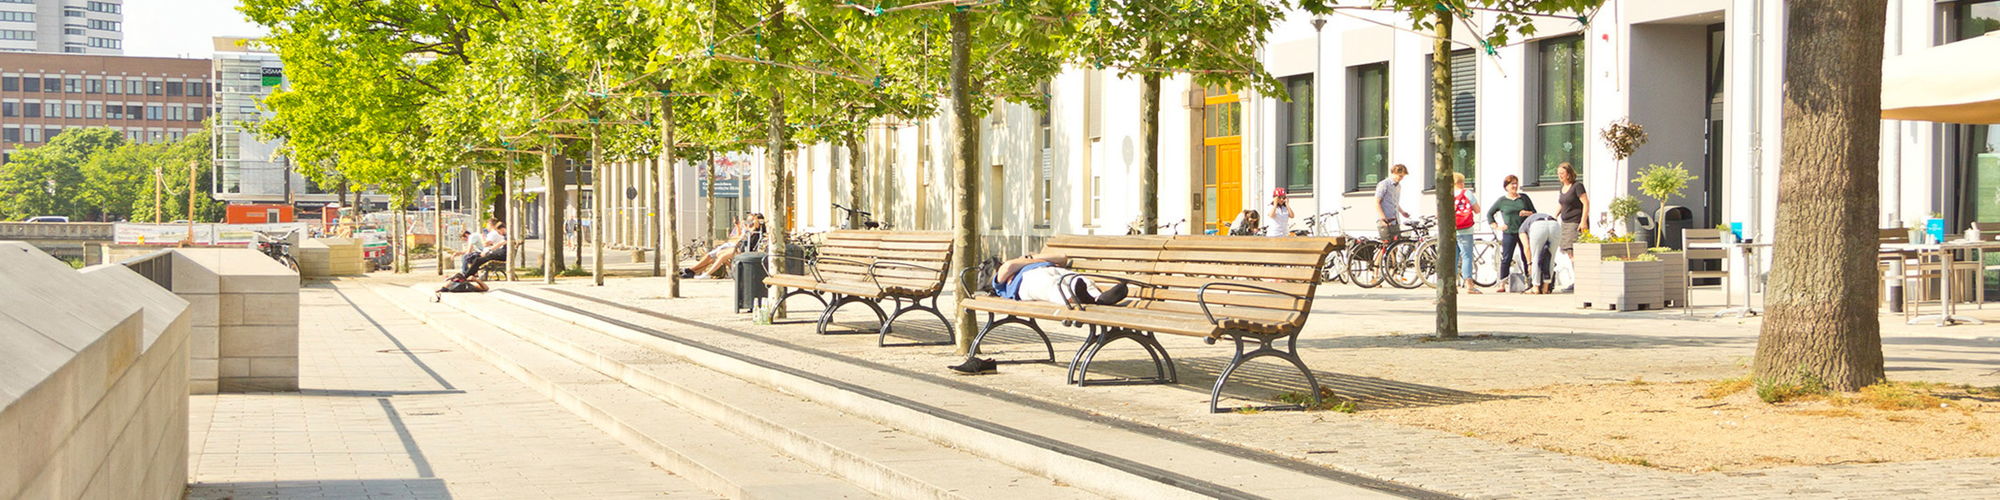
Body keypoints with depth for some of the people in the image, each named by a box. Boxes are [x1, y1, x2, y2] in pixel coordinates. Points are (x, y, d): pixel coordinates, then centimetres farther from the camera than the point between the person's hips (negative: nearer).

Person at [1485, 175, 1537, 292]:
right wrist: (1496, 226, 2)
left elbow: (1534, 213, 12)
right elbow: (1489, 214, 12)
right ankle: (1502, 284, -2)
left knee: (1526, 258, 3)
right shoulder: (1502, 201, 4)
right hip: (1509, 234, -1)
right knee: (1506, 259, -4)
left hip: (1524, 232, 1)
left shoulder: (1524, 198, 8)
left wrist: (1528, 213, -9)